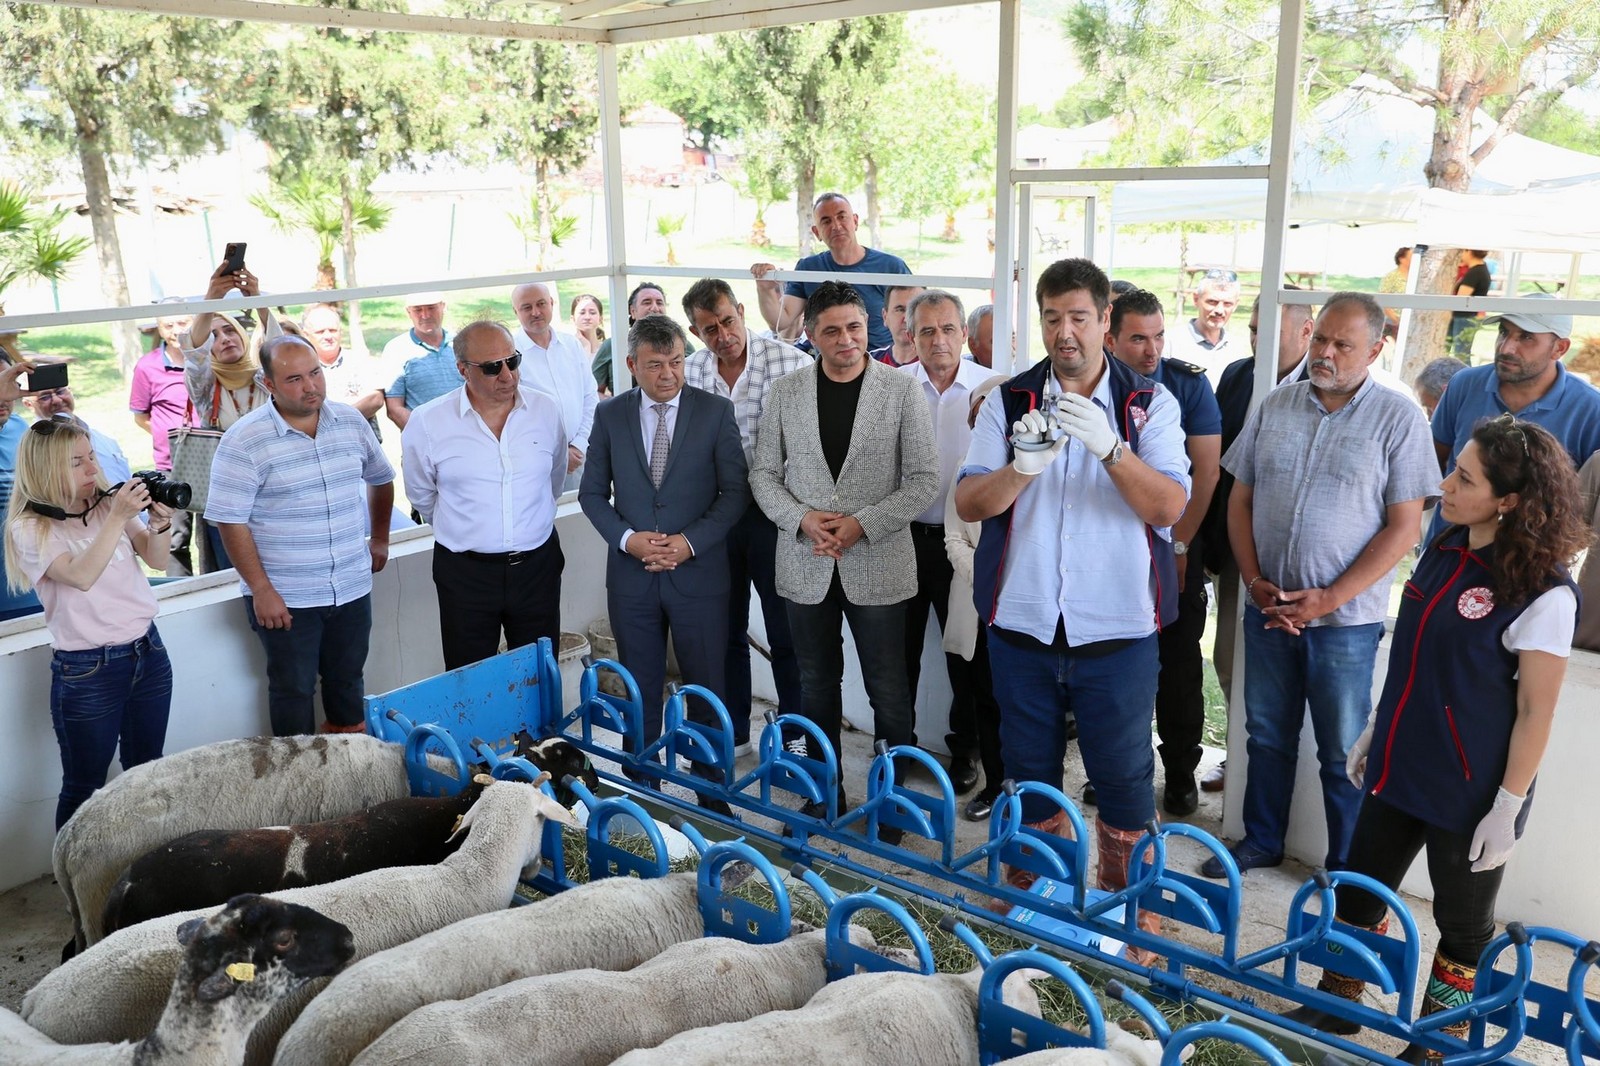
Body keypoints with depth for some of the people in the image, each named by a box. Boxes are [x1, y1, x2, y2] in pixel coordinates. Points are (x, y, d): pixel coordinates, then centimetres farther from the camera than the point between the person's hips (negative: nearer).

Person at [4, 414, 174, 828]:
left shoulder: (108, 503, 3)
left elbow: (157, 561, 2)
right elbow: (81, 576, -25)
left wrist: (159, 525, -17)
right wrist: (118, 518, -31)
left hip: (148, 652, 5)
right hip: (86, 670, -4)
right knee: (84, 786, 7)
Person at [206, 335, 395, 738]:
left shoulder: (351, 422, 2)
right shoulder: (243, 441, -13)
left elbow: (381, 480, 18)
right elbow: (231, 522, -14)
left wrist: (380, 539, 17)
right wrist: (261, 590, -16)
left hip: (352, 588, 4)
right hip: (285, 598, -4)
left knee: (347, 681, 19)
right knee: (294, 689, 11)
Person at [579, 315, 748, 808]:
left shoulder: (715, 411, -3)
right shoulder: (610, 415, 3)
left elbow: (735, 491, -3)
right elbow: (592, 492, 6)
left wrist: (690, 541, -14)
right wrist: (627, 538, -10)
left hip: (698, 572, -1)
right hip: (631, 574, 2)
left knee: (706, 689, 6)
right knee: (640, 690, 12)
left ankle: (711, 795, 20)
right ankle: (642, 790, 25)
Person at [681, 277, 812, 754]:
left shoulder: (790, 362, -11)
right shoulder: (689, 373, 1)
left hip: (774, 512, -4)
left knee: (787, 634, 6)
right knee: (725, 630, 15)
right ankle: (731, 732, 31)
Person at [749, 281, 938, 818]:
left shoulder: (902, 389, -4)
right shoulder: (785, 392, 3)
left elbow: (924, 480, -5)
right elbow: (764, 475, 6)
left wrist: (863, 523, -15)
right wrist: (802, 519, -11)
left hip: (878, 566, -2)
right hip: (806, 565, 3)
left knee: (889, 693, 5)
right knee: (817, 686, 15)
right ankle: (823, 790, 31)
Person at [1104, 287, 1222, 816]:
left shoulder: (1188, 383, -4)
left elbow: (1206, 471, -5)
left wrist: (1178, 545, -9)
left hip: (1175, 548, -1)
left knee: (1179, 666, 4)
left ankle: (1180, 772, 20)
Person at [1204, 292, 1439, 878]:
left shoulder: (1399, 418, -6)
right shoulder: (1275, 406, 5)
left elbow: (1403, 527, -9)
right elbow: (1240, 500, 8)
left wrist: (1329, 598, -15)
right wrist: (1254, 581, -5)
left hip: (1345, 615, -3)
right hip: (1268, 605, 4)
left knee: (1342, 752, 7)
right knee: (1268, 735, 16)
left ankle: (1347, 870, 24)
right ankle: (1261, 841, 33)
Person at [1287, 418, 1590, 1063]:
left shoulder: (1543, 594, -21)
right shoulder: (1444, 551, 1)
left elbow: (1536, 712, -17)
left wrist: (1508, 807, -14)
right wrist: (1374, 732, 15)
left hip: (1470, 791, -7)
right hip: (1400, 767, 7)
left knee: (1463, 923, 14)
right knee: (1359, 890, 17)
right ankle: (1336, 1008, 37)